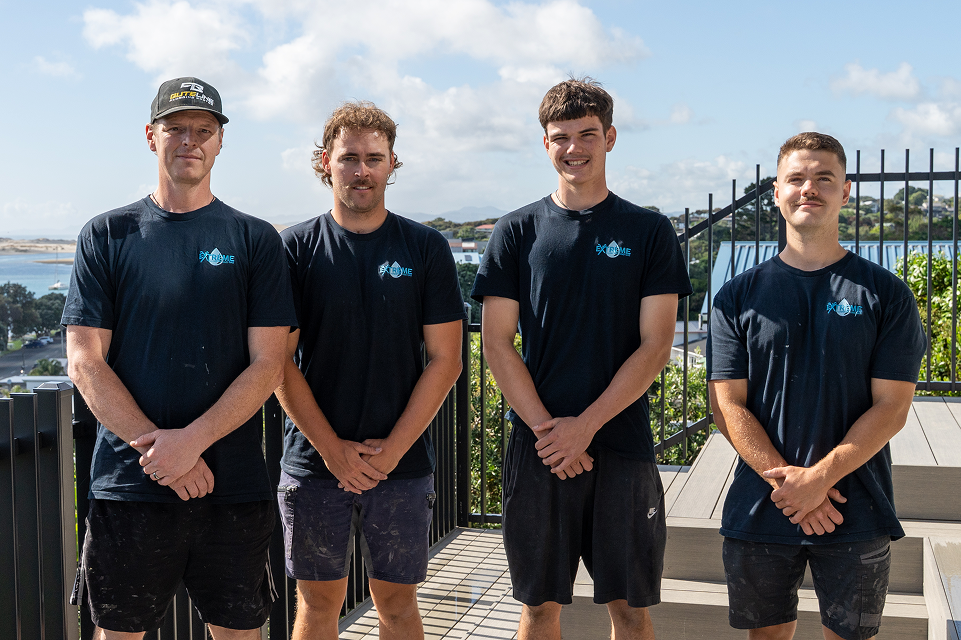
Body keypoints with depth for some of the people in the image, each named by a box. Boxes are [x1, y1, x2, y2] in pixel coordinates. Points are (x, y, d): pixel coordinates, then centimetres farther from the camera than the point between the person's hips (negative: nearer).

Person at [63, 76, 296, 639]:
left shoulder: (256, 240, 4)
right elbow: (86, 364, -1)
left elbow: (267, 365, -3)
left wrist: (191, 441, -15)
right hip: (130, 485, 0)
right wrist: (157, 449, -12)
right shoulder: (107, 235, 6)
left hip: (235, 488, 0)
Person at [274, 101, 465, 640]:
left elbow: (445, 360, -2)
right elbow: (280, 363, -3)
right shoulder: (295, 248, 0)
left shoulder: (427, 249, 1)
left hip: (403, 464, 0)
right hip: (314, 463, 0)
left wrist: (391, 450, -9)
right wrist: (333, 449, -10)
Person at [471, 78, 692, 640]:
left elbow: (655, 346, -3)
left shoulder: (649, 232, 2)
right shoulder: (517, 233, 4)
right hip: (539, 447, 1)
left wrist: (585, 426, -11)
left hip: (623, 445, 0)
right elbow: (498, 344, 0)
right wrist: (546, 429, -10)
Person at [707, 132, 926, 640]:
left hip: (856, 516, -1)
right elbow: (727, 405, -2)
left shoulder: (885, 293, 1)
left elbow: (891, 407, -5)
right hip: (759, 513, 1)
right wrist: (786, 480, -14)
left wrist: (819, 477, -15)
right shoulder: (739, 295, 3)